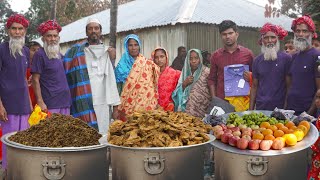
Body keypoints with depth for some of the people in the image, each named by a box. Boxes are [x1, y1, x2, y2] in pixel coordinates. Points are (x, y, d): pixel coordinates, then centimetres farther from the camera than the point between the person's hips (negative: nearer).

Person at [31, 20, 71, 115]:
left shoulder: (60, 55, 16)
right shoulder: (40, 55, -5)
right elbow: (35, 80, -10)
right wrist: (40, 102, -16)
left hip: (65, 102, 7)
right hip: (50, 105, -7)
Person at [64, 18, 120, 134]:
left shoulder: (106, 52, 13)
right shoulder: (76, 51, 5)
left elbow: (111, 80, 9)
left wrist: (115, 106, 6)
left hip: (103, 105, 3)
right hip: (84, 106, -2)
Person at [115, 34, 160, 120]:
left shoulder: (147, 64, 2)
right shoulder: (121, 65, 7)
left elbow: (151, 88, 2)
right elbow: (118, 86, 9)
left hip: (144, 106, -1)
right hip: (126, 106, 1)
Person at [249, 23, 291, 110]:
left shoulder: (286, 58, -4)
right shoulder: (257, 60, 7)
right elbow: (254, 86, 11)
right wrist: (251, 109, 6)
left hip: (279, 108, -3)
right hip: (260, 107, 3)